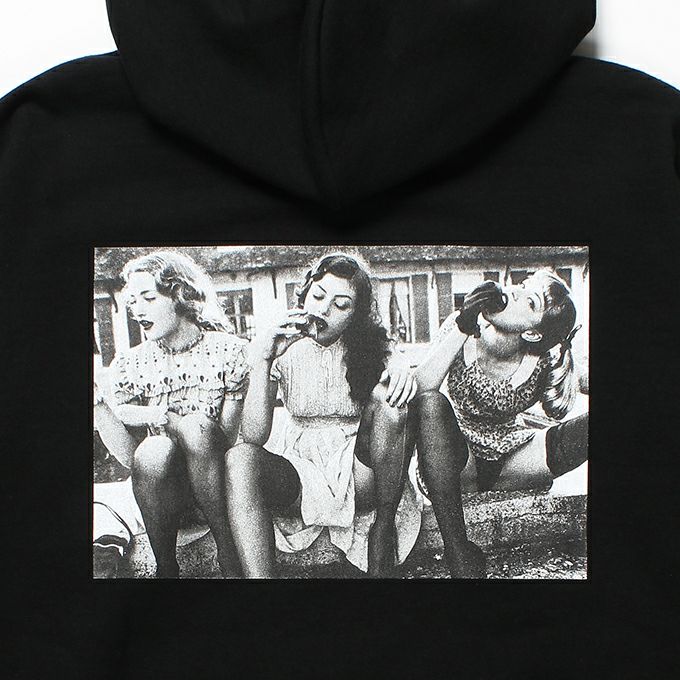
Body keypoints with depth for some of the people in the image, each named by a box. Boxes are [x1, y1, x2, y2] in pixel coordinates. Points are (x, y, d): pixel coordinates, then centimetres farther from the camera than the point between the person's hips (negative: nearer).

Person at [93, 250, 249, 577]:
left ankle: (229, 551, -21)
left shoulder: (229, 351, -4)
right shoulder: (128, 365, 2)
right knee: (152, 451, -32)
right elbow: (129, 456, -6)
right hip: (164, 483, 1)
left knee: (196, 425, -31)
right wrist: (96, 400, -20)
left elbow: (230, 438, -10)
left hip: (219, 477, -1)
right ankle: (166, 566, -13)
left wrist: (165, 419, -20)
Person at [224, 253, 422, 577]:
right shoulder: (283, 347, -5)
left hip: (358, 471, 1)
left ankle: (385, 520, -16)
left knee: (386, 394, -25)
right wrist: (262, 360, -25)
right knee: (240, 458, -31)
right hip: (300, 466, 0)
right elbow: (253, 437, -16)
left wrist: (400, 365, -34)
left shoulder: (371, 343, 0)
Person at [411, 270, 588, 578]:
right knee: (431, 403, -34)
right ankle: (458, 551, -34)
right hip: (457, 459, 0)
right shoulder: (460, 329, -16)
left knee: (592, 425, -22)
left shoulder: (543, 362, -14)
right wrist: (463, 325, -34)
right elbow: (422, 390, -27)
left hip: (512, 460, 0)